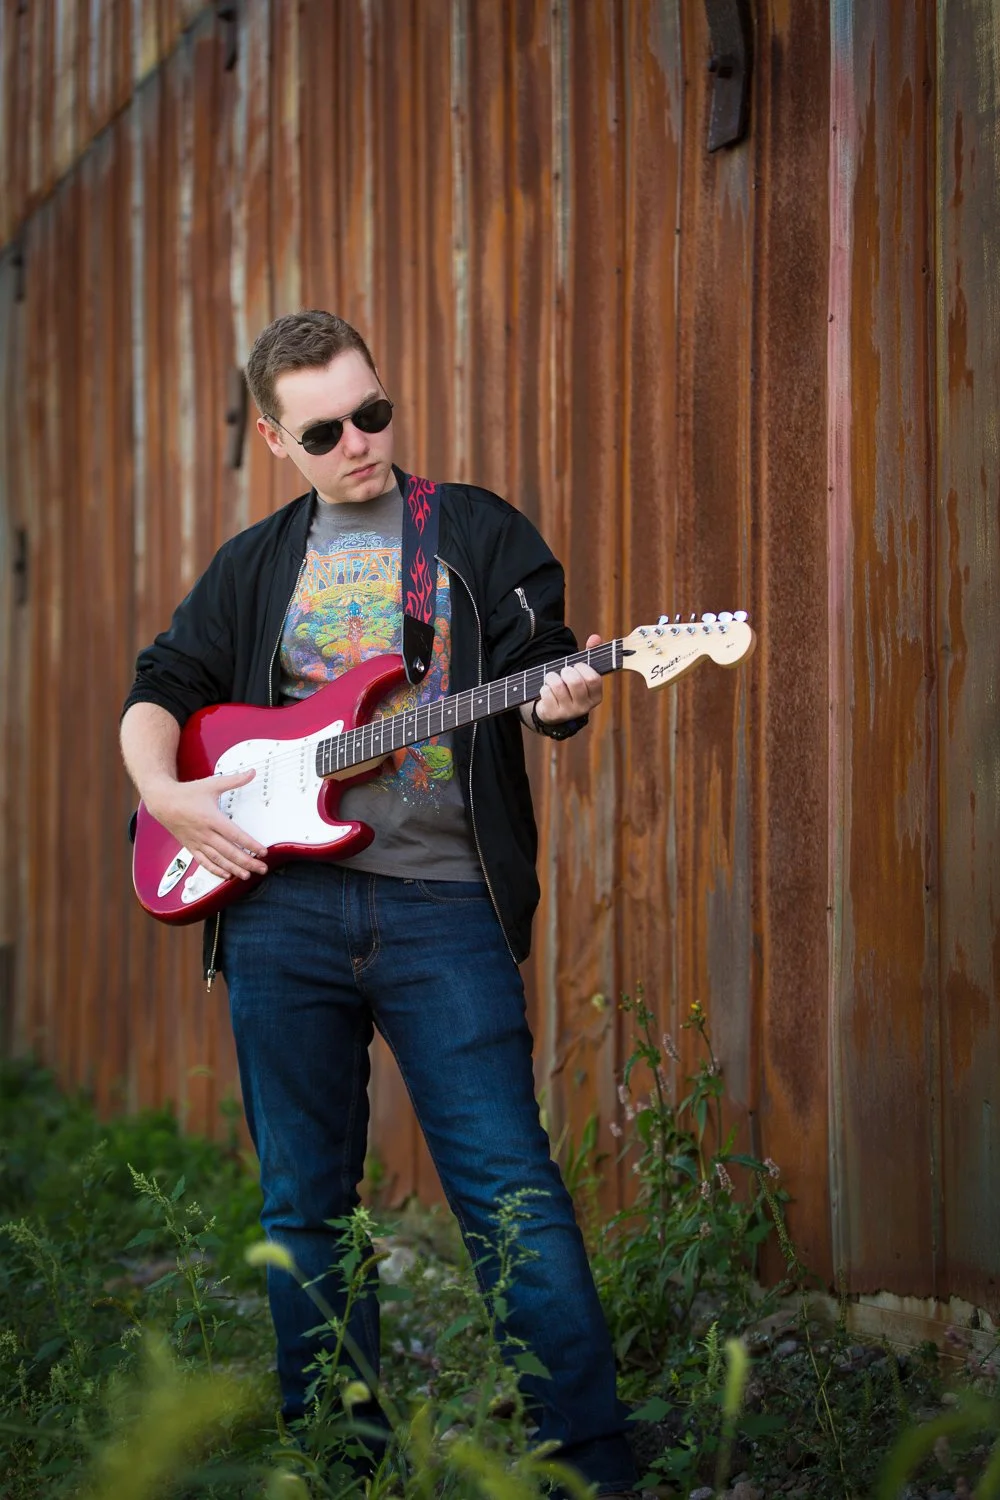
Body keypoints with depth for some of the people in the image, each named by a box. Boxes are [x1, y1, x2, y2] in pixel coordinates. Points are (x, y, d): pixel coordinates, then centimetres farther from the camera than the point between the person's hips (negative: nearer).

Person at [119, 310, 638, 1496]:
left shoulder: (477, 532, 9)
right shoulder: (254, 565, 17)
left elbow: (536, 671, 3)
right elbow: (159, 688, 22)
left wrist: (561, 700, -21)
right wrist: (162, 791, 2)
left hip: (441, 903, -3)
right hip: (283, 903, 3)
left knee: (509, 1188, -9)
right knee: (301, 1206, 7)